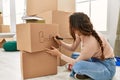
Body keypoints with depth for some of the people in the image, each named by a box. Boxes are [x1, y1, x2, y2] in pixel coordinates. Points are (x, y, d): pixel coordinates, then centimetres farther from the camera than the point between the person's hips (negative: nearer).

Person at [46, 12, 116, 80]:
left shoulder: (91, 42, -33)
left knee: (78, 65, -31)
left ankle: (87, 74, -2)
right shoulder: (81, 33, -11)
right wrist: (61, 43, -9)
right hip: (96, 60, 8)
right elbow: (73, 47, 7)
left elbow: (77, 62, -20)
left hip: (107, 67, -8)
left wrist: (59, 54, -14)